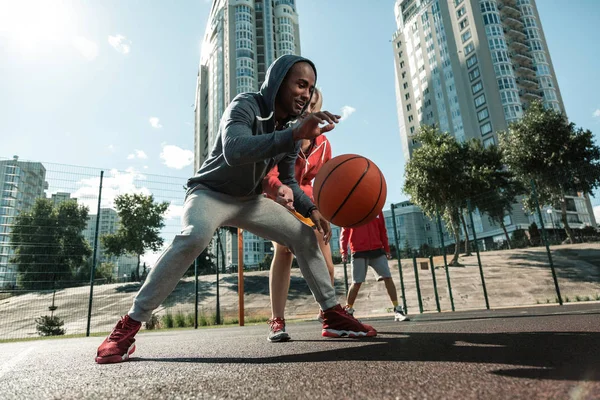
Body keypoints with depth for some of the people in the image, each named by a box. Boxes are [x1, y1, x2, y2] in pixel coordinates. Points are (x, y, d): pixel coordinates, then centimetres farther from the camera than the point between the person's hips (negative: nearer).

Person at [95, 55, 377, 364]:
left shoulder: (292, 126, -1)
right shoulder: (245, 106, -22)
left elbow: (288, 181, 6)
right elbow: (233, 150, -44)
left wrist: (310, 209, -12)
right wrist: (295, 135, -52)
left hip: (249, 200, 6)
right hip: (210, 192, -6)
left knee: (305, 235, -6)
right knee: (195, 236, -37)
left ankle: (334, 316, 5)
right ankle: (128, 326, -23)